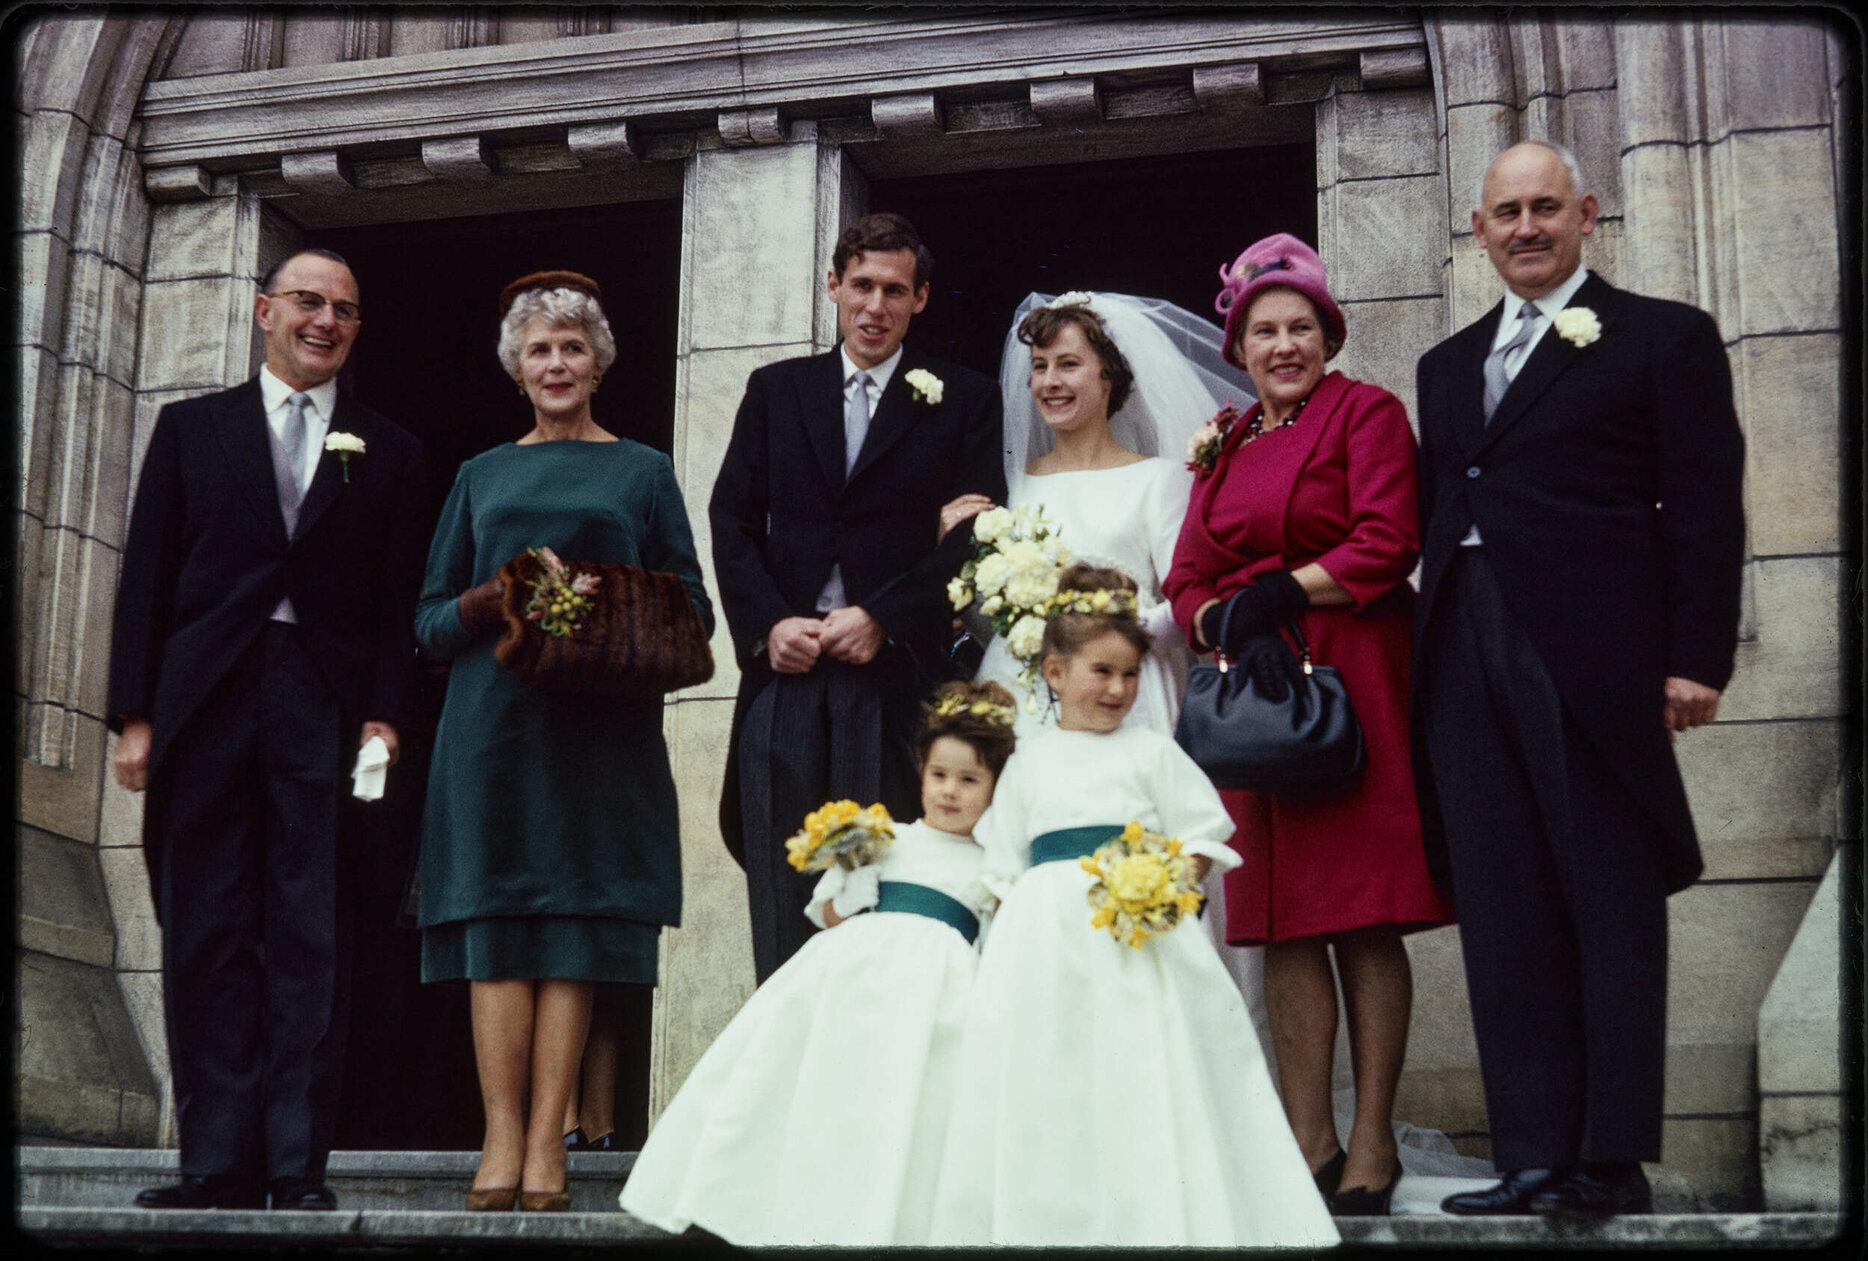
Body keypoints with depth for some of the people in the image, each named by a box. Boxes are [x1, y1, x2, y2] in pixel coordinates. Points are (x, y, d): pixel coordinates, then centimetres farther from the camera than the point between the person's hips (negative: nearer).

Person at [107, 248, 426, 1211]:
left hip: (326, 708, -1)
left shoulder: (387, 453, 14)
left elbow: (398, 600, 8)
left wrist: (384, 716, -6)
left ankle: (298, 1165, -2)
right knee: (206, 936, 0)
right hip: (205, 700, 1)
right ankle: (218, 1162, 4)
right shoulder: (193, 427, 14)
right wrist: (135, 714, -1)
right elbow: (146, 578, 8)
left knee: (311, 940, -4)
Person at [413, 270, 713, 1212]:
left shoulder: (642, 472, 14)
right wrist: (499, 597, -7)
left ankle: (545, 1145, -6)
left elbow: (691, 606, 8)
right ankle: (501, 1142, -6)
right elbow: (431, 621, 13)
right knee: (496, 921, -6)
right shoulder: (483, 476, 18)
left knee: (573, 928, -6)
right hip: (494, 719, 1)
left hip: (601, 726, -1)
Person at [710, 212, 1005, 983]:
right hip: (784, 668, 3)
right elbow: (733, 520, 11)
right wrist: (767, 624, -5)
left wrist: (883, 618, -11)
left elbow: (975, 535, 0)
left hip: (892, 672, -2)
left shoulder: (962, 400, 9)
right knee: (781, 892, 0)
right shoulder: (775, 390, 17)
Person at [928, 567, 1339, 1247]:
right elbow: (1005, 863, 15)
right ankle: (1042, 1220, 10)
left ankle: (1158, 1219, 1)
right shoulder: (1029, 762, 14)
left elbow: (1203, 834, 2)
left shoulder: (1151, 752, 5)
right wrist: (1012, 921, 2)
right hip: (1044, 940, 3)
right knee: (1043, 1081, 2)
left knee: (1141, 1077, -6)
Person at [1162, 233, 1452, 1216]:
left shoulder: (1365, 412, 5)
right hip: (1256, 690, 5)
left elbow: (1386, 544, -8)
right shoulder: (1225, 448, 20)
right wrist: (1237, 629, -8)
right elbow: (1188, 580, 12)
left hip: (1355, 679, -5)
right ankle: (1308, 1142, 6)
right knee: (1283, 922, 2)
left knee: (1366, 920, -5)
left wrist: (1277, 592, -9)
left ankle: (1372, 1145, -1)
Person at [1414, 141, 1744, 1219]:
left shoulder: (1665, 337, 4)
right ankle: (1533, 1157, 10)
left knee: (1615, 906, 0)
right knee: (1505, 918, 5)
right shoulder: (1449, 363, 21)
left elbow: (1706, 510, -3)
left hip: (1595, 662, -5)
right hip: (1466, 667, 6)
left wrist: (1697, 658, -11)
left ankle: (1615, 1159, 5)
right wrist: (1428, 661, 9)